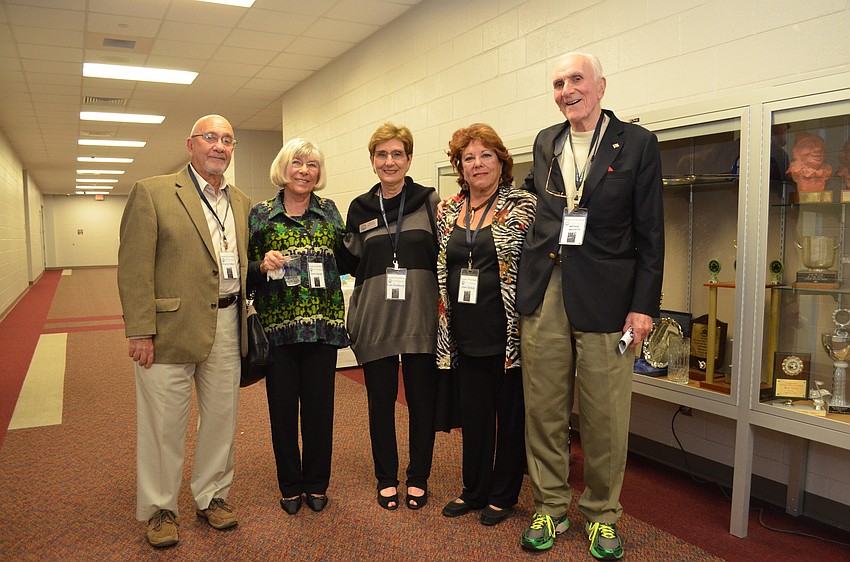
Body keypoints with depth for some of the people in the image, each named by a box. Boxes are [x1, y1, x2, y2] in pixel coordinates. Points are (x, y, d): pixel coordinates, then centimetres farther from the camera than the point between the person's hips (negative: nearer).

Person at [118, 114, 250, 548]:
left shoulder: (242, 203, 12)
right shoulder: (152, 193, -4)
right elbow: (134, 268, -9)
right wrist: (140, 331, -14)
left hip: (227, 326, 5)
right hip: (171, 327, -5)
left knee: (222, 418, 13)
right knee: (163, 423, 6)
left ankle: (213, 496, 31)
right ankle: (158, 509, 25)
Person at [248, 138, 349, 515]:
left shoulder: (329, 211, 8)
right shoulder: (261, 214, 4)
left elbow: (345, 260, 13)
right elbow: (247, 273, 4)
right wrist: (263, 264, -14)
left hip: (322, 322, 1)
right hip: (278, 323, -1)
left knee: (319, 405, 8)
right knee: (282, 406, 7)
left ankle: (317, 483, 26)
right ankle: (290, 485, 26)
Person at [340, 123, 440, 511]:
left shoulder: (429, 201, 3)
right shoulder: (360, 209, 9)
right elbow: (351, 263, 14)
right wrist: (335, 244, -2)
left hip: (420, 316, -1)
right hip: (375, 318, 2)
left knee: (422, 399, 7)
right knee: (380, 400, 10)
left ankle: (418, 478, 26)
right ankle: (386, 478, 28)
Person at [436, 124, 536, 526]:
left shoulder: (523, 206, -5)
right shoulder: (448, 211, 9)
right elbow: (441, 270, 13)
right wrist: (444, 322, 10)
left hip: (508, 333, -4)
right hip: (465, 336, 4)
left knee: (509, 413, 10)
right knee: (472, 413, 15)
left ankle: (503, 495, 28)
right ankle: (474, 491, 32)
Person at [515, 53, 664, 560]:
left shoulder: (637, 143, 1)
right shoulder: (545, 142, 13)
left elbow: (651, 233, -1)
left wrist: (644, 305, -7)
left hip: (605, 296, -3)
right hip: (544, 292, 4)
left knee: (604, 417, 5)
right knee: (544, 409, 9)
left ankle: (603, 514, 26)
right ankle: (550, 507, 27)